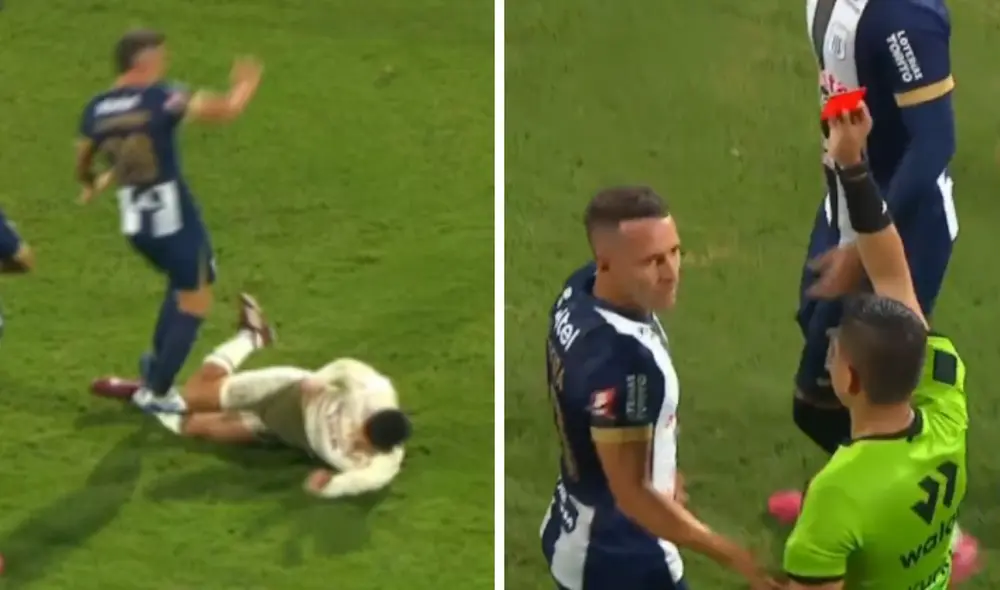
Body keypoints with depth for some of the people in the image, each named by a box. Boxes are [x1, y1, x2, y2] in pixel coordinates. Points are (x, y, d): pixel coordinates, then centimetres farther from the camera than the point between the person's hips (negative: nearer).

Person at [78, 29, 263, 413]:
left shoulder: (96, 109, 1)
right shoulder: (160, 99, -17)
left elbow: (83, 164, 16)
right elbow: (226, 110, -20)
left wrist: (93, 185, 40)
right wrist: (246, 85, 1)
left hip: (135, 224, 7)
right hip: (174, 220, -7)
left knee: (182, 286, 30)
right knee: (195, 304, 9)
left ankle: (158, 362, 29)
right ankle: (157, 392, 11)